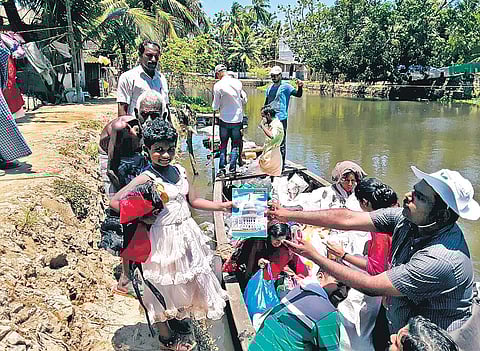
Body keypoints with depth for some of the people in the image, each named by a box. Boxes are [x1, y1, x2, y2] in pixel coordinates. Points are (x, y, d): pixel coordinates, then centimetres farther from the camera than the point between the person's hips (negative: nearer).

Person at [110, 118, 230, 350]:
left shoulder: (179, 170, 2)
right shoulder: (147, 178, -19)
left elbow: (193, 201, 9)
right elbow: (115, 202, -23)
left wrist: (222, 206, 2)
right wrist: (143, 217, -19)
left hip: (186, 232, 7)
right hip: (164, 238, -7)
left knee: (186, 280, 23)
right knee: (163, 287, 11)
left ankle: (180, 318, 49)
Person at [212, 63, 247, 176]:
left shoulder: (218, 85, -12)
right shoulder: (238, 82, -2)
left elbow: (215, 107, -7)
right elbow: (244, 100, 7)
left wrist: (214, 105, 14)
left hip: (224, 119, -2)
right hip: (238, 119, 2)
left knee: (223, 144, 11)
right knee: (235, 144, 11)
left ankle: (222, 168, 11)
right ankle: (232, 167, 9)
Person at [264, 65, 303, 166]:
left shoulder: (285, 87, -3)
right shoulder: (269, 88, 15)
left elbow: (298, 94, -13)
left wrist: (300, 87, -33)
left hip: (281, 119, -7)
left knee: (281, 144, -4)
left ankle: (281, 164, 3)